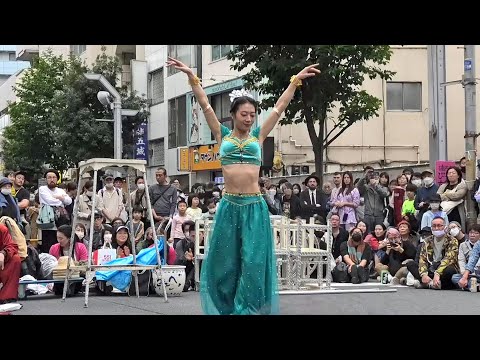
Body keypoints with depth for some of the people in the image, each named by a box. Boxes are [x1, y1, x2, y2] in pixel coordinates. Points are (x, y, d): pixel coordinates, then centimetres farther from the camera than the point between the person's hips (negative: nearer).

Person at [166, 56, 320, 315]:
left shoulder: (258, 136, 9)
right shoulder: (223, 135, 9)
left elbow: (280, 107, 9)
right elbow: (205, 105, 5)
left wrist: (296, 80, 7)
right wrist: (192, 77, -1)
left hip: (254, 206, 0)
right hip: (229, 205, 0)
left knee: (253, 260, -1)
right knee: (225, 259, 6)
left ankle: (245, 309, 6)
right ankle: (227, 308, 20)